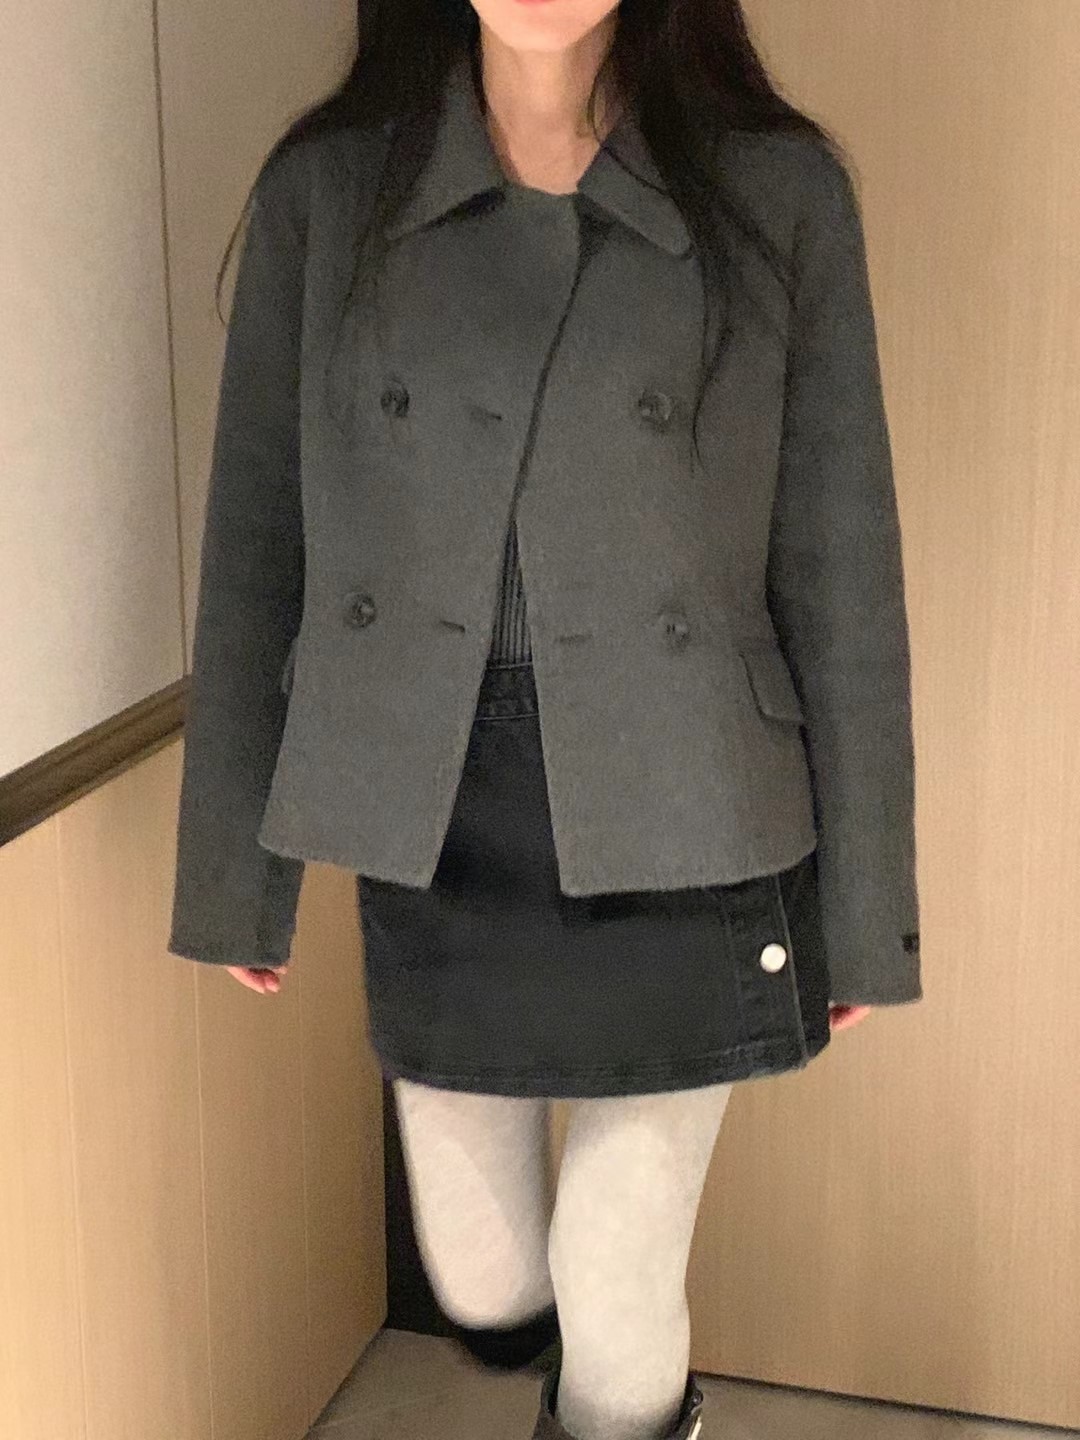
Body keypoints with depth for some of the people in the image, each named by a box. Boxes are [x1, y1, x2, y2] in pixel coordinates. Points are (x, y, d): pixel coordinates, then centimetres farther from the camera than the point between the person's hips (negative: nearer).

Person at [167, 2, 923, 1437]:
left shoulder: (780, 192, -7)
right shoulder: (326, 187, -3)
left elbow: (840, 567, -4)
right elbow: (255, 540, 1)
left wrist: (864, 911, 0)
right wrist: (233, 874, 4)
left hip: (678, 846, -2)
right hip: (434, 840, 2)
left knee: (621, 1307, 8)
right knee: (485, 1287, 18)